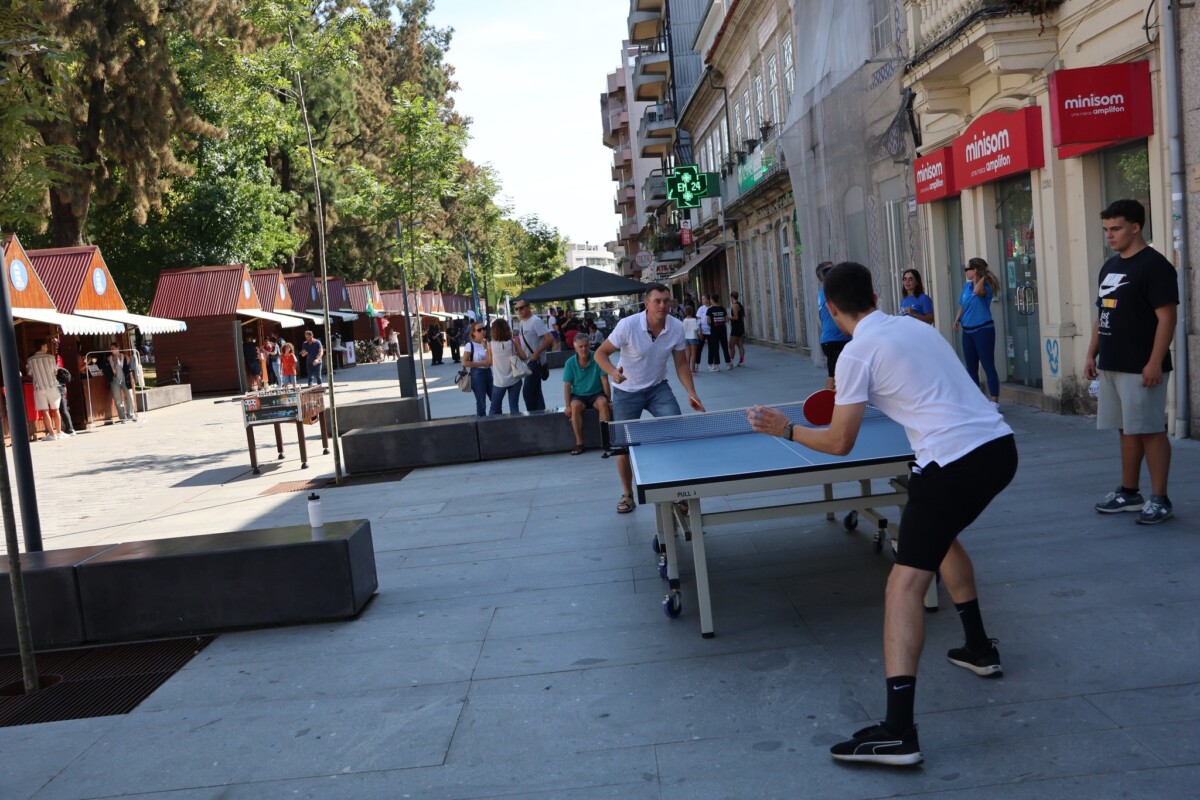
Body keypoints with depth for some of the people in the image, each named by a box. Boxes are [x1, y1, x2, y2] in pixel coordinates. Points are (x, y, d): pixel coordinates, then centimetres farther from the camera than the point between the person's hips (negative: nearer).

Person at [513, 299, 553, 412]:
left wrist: (537, 353, -21)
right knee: (535, 391, 13)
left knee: (527, 391, -12)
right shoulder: (522, 322, 11)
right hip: (528, 361, 9)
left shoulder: (535, 321, -15)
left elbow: (550, 339, -22)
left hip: (535, 361, -9)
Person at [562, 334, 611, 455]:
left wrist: (608, 399, -11)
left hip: (596, 394, 0)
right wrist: (567, 406, -13)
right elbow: (567, 385, -4)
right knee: (575, 406, -32)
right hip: (578, 396, 1)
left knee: (602, 403, -33)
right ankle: (579, 443, -28)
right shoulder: (570, 363, -5)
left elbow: (604, 380, -6)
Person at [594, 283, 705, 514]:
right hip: (627, 391, -2)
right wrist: (613, 372, -38)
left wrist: (691, 393, -16)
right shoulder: (628, 326, -24)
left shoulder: (677, 327, -14)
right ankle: (627, 494, 24)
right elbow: (601, 353, -18)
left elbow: (681, 364, -3)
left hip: (658, 388, 2)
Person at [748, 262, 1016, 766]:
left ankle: (897, 732, -16)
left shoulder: (857, 353, -6)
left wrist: (785, 430, 9)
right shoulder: (916, 326, 17)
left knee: (907, 582, -9)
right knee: (943, 535, 33)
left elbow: (839, 444, -5)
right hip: (999, 444, 9)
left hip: (955, 462, -9)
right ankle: (979, 649, 43)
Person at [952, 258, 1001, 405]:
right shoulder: (966, 286, 9)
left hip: (983, 330, -8)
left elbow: (977, 291, -35)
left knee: (988, 367, -7)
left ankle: (994, 402, -4)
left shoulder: (986, 288, -12)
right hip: (968, 331, 8)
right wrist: (957, 319, 4)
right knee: (971, 368, 13)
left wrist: (983, 277, -20)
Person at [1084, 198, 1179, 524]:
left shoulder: (1154, 265, -11)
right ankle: (1128, 492, 23)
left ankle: (1160, 500, 3)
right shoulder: (1109, 266, 15)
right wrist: (1092, 354, 15)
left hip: (1141, 368, -8)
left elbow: (1167, 317, -16)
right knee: (1127, 429, 14)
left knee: (1150, 430, -4)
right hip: (1111, 366, 8)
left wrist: (1155, 362, -21)